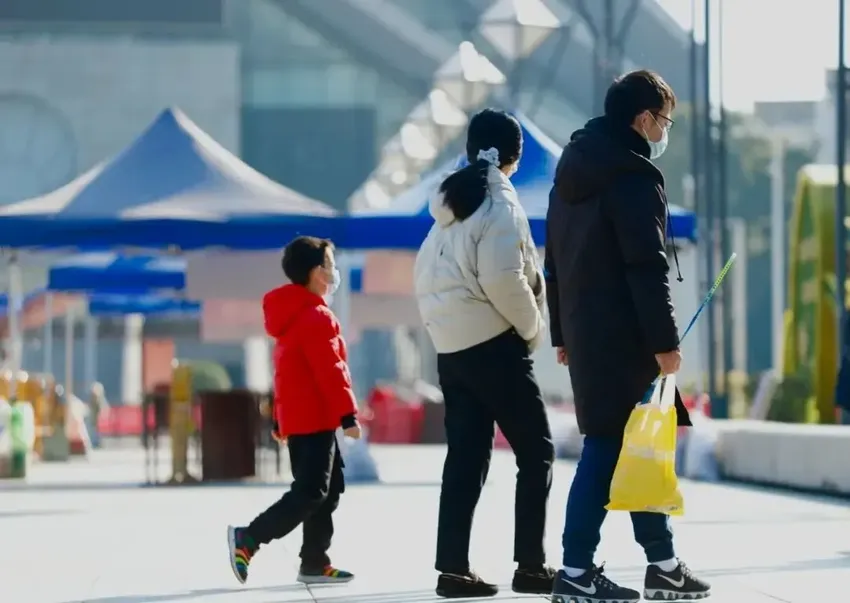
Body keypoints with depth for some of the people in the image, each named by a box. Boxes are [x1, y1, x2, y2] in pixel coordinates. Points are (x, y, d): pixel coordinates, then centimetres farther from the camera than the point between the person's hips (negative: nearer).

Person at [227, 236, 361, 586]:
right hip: (315, 417, -10)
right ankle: (248, 538, -15)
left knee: (329, 487, 13)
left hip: (298, 416, 10)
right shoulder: (316, 316, -14)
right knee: (311, 492, -10)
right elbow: (330, 370, -19)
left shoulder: (293, 314, 17)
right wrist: (348, 414, -19)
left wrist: (281, 420, 24)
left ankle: (314, 563, 13)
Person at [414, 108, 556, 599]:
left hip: (452, 346, 8)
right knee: (536, 451, 1)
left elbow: (426, 273, 13)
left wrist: (441, 319, 13)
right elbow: (503, 279, -20)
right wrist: (533, 327, -8)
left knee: (466, 456, 7)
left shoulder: (452, 203, 13)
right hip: (493, 343, -8)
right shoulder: (500, 202, -11)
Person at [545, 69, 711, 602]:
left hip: (585, 333, 9)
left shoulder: (573, 173, 16)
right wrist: (665, 340, -17)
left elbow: (557, 261, 19)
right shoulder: (634, 175, -12)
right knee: (610, 448, -5)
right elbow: (648, 268, -18)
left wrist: (563, 332, 22)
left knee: (632, 445, 12)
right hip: (624, 337, -9)